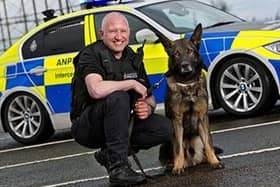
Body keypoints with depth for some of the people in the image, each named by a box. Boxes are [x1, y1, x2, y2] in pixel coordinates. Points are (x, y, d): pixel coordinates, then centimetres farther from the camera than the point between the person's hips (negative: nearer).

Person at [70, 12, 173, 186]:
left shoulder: (133, 59, 6)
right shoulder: (91, 54, -14)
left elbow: (149, 98, 12)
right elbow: (96, 90, -34)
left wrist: (148, 108, -13)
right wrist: (132, 83, -22)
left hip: (119, 123, 7)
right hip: (86, 126, -7)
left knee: (165, 128, -10)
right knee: (117, 97, -34)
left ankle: (109, 154, -1)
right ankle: (118, 166, -31)